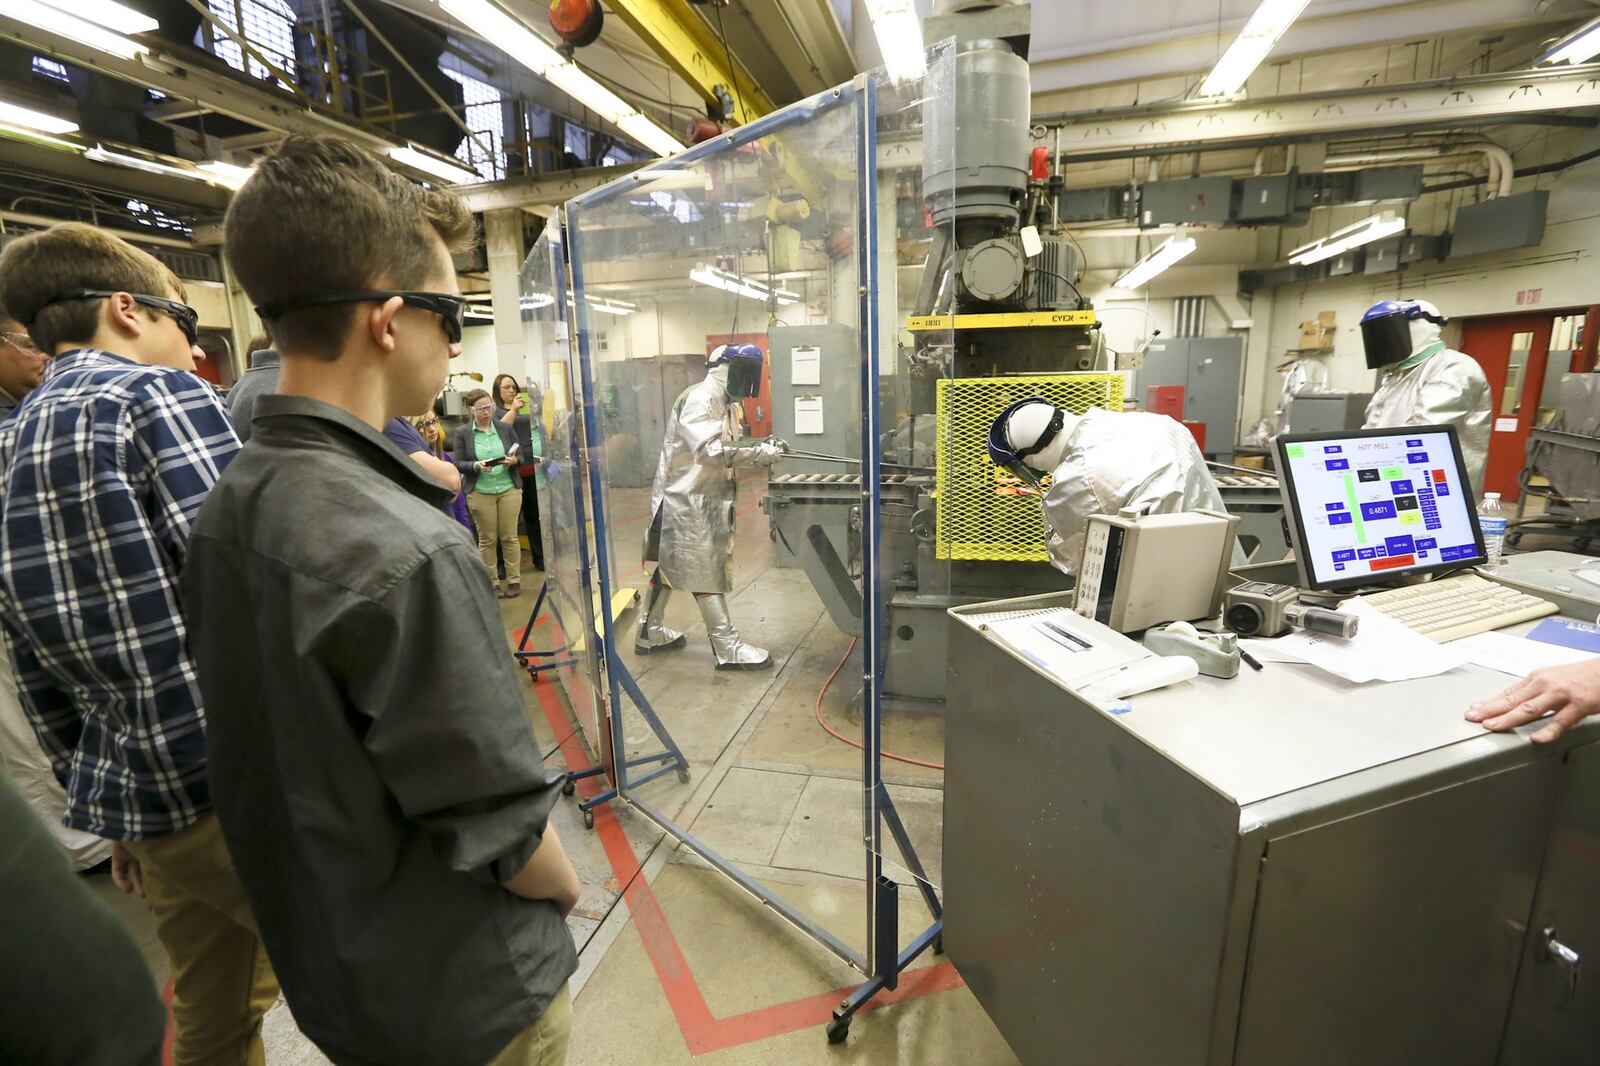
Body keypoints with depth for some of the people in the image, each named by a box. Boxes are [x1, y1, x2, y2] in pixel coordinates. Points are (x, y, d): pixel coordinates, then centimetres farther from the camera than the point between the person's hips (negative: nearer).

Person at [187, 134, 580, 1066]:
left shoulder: (229, 508, -7)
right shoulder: (408, 551, -34)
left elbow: (293, 752, 3)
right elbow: (508, 838, -25)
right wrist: (564, 886, -5)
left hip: (323, 962, 7)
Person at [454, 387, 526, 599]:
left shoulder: (505, 428, 4)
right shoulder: (462, 433, 0)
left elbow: (521, 456, 8)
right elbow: (458, 464, -1)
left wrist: (514, 460, -14)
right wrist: (476, 466, -19)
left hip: (509, 489, 1)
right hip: (480, 493, -1)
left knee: (509, 536, 5)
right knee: (487, 539, 6)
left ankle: (514, 580, 13)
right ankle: (489, 582, 15)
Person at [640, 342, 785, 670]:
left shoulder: (725, 403, 11)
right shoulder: (698, 400, -19)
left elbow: (728, 447, 7)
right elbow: (710, 451, -31)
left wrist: (764, 446, -9)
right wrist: (759, 454, -30)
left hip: (703, 497, 10)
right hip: (685, 498, -10)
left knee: (669, 565, 17)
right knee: (706, 570, -4)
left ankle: (650, 633, 30)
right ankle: (727, 648, 3)